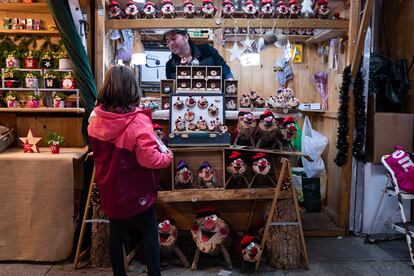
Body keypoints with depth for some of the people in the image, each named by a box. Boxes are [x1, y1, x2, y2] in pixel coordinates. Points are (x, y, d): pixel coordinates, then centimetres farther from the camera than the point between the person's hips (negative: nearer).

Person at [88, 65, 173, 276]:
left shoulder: (97, 119, -6)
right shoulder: (138, 120, -24)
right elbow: (149, 158, -27)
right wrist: (167, 157, -9)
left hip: (111, 189, 5)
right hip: (136, 190, -5)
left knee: (116, 233, 17)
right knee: (150, 233, 11)